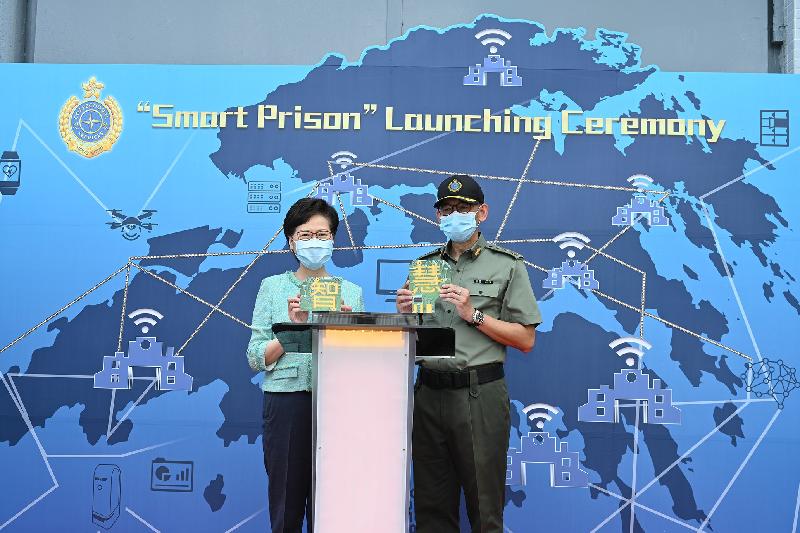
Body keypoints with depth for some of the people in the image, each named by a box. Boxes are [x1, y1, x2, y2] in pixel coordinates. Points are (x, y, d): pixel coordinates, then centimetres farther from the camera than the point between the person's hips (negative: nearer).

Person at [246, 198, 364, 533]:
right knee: (287, 503, 4)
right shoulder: (273, 286, 7)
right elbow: (256, 358, 2)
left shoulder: (352, 292, 11)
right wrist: (293, 328, -12)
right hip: (287, 401, -1)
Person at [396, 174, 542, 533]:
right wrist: (405, 314, -3)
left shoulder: (507, 265, 3)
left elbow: (525, 340, -3)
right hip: (429, 392, 4)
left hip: (479, 395, -4)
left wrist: (474, 314, -12)